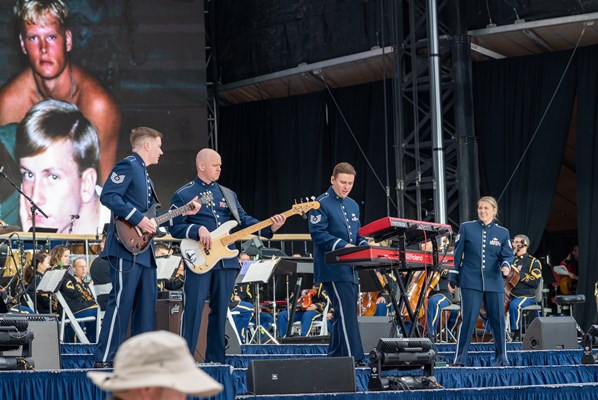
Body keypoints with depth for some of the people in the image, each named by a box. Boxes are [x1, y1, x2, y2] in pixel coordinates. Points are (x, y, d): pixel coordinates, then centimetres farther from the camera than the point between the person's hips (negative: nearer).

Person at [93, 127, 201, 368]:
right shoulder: (128, 165, -6)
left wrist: (183, 212, 21)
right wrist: (138, 218, -21)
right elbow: (108, 195, -19)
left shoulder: (144, 174, 25)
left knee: (146, 303, 9)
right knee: (122, 301, -12)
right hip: (126, 247, -10)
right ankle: (105, 359, -11)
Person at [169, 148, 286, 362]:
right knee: (192, 310, -8)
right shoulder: (183, 195, 2)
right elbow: (175, 228, -4)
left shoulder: (228, 194, 18)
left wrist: (269, 228, -4)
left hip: (226, 259, 5)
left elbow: (244, 220, 11)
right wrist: (198, 230, -20)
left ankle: (215, 359, 13)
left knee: (220, 310, 7)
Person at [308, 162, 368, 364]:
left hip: (351, 268, 9)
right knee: (347, 311, -15)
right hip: (333, 269, -8)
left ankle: (335, 355, 18)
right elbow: (317, 233, -14)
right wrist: (342, 246, -23)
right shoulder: (321, 204, -7)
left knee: (344, 313, 10)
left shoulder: (353, 205, 18)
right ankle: (354, 357, -18)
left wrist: (363, 245, 1)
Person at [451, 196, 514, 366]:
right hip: (471, 282, -2)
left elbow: (507, 255, 8)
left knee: (498, 320, 3)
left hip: (494, 282, 2)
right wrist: (454, 277, 5)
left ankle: (501, 358, 13)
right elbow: (457, 253, 6)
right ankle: (460, 358, 0)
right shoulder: (466, 228, 5)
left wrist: (505, 265, -15)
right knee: (468, 320, -6)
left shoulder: (502, 232, 10)